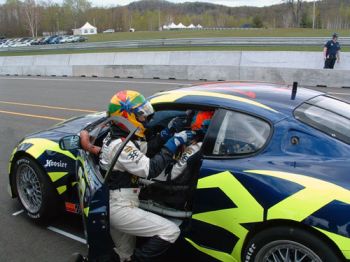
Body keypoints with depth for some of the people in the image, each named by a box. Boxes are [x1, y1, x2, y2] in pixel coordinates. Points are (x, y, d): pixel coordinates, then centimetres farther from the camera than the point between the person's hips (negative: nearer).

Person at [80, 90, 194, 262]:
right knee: (171, 232, -14)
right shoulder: (121, 145, -22)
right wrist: (172, 144, -20)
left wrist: (165, 134, 3)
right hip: (120, 208, -10)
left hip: (115, 205, 10)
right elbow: (150, 170, -25)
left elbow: (146, 151, 16)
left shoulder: (119, 137, 8)